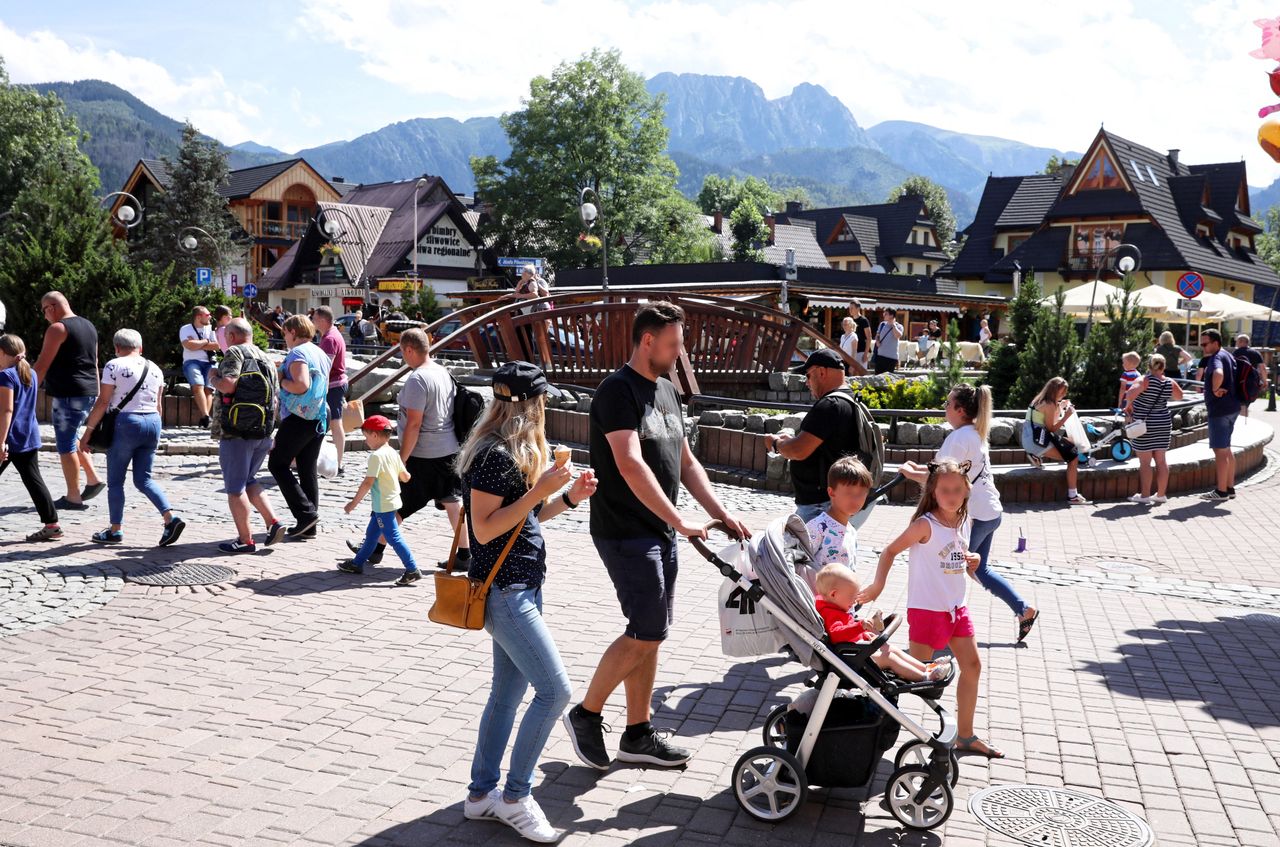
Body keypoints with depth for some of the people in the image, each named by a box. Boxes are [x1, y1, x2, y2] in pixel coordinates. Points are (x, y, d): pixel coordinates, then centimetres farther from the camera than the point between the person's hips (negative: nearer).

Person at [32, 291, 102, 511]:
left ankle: (73, 498, 3)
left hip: (68, 395, -9)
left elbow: (42, 365, -14)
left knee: (66, 445, -1)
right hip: (88, 393, 9)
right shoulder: (88, 326, 15)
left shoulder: (58, 328, -10)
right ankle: (93, 479, 15)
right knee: (71, 436, 23)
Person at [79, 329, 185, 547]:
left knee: (115, 481, 8)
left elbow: (103, 402, -8)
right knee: (144, 479, 12)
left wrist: (88, 431, -3)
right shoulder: (155, 368, 11)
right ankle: (171, 517, -6)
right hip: (152, 423, 5)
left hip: (126, 423, -5)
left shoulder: (114, 366, -5)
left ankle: (115, 530, 14)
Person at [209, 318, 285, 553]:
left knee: (235, 488, 2)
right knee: (248, 480, 22)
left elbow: (228, 384, -23)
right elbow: (276, 400, 17)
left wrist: (213, 378, -3)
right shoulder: (267, 360, 15)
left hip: (237, 431, -8)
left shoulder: (234, 353, -8)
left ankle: (245, 540, 6)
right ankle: (273, 522, 9)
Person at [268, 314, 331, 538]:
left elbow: (301, 385, -26)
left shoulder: (298, 353, -12)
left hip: (299, 418, -8)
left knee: (278, 464, 1)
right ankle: (308, 527, 11)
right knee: (308, 470, 9)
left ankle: (305, 512, -8)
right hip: (319, 418, 8)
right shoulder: (320, 353, 16)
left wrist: (281, 381, -9)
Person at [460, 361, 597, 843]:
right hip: (503, 590, -10)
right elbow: (485, 529, -20)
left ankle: (481, 795, 24)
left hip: (522, 586, 10)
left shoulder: (517, 452, 12)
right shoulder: (495, 454, -18)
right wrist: (540, 490, -23)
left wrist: (569, 496, 4)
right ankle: (515, 797, 5)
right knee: (554, 691, -9)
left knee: (508, 693, 14)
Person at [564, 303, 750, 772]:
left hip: (659, 532, 9)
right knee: (646, 632, -9)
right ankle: (586, 715, 8)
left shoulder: (666, 390, 14)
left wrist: (720, 512, 7)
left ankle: (638, 735, 21)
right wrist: (680, 521, -23)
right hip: (625, 533, -9)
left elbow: (685, 461, 17)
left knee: (650, 633, 11)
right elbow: (631, 466, -24)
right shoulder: (618, 390, -14)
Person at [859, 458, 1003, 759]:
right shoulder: (926, 525, -17)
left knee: (972, 666, 12)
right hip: (927, 608, -7)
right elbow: (890, 550, -13)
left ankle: (965, 736, 25)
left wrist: (972, 560, -3)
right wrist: (878, 585, -22)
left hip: (957, 607, 8)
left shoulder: (965, 522, 4)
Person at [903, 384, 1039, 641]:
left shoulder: (959, 437, -19)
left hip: (974, 515, -10)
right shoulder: (976, 433, 11)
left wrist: (911, 473, -8)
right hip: (991, 511, 10)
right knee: (980, 569, 21)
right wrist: (920, 468, 11)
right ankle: (1025, 610, 22)